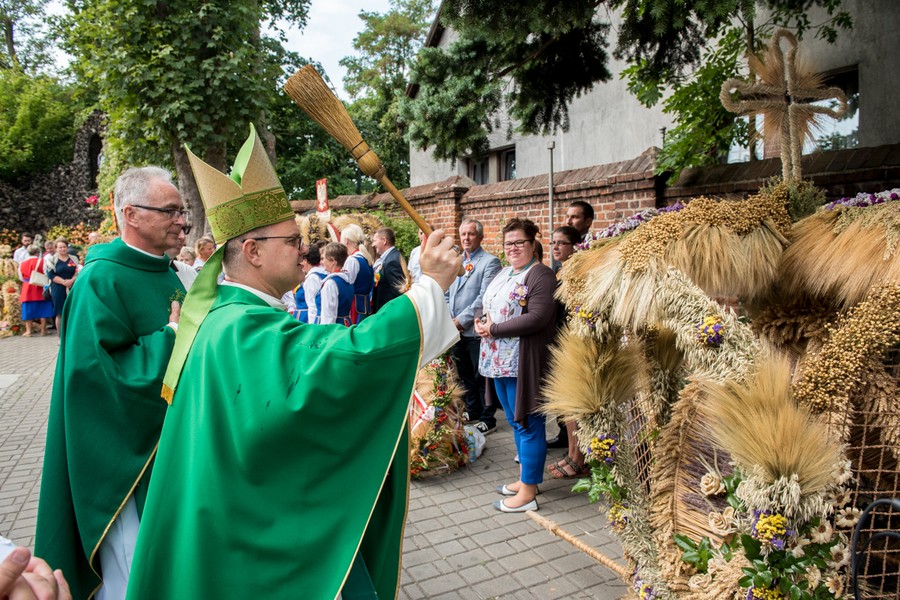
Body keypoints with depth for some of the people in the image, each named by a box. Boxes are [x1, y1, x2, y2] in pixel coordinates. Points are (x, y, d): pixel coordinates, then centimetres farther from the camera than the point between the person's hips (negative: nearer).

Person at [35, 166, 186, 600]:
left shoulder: (166, 274, 7)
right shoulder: (100, 280, -17)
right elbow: (96, 369, -24)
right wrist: (171, 337, -22)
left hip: (169, 441, 8)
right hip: (126, 456, -8)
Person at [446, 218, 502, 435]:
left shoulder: (490, 261, -8)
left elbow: (484, 298, -16)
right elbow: (447, 293, 17)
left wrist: (461, 320, -16)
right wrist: (448, 319, 3)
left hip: (475, 330, -7)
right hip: (456, 329, 7)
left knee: (481, 376, 3)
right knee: (464, 374, 17)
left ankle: (488, 419, 16)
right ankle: (472, 411, 33)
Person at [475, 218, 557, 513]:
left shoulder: (540, 274, -12)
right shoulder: (504, 273, 16)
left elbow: (537, 318, -23)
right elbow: (491, 307, 23)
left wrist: (494, 329, -17)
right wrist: (482, 322, -1)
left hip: (523, 363, -9)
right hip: (499, 361, 9)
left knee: (528, 424, 1)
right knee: (515, 422, 18)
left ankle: (528, 492, 12)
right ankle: (525, 477, 33)